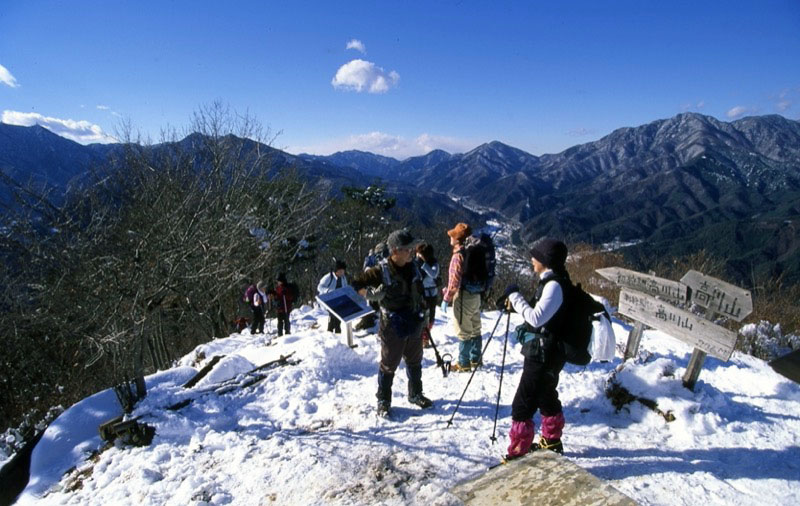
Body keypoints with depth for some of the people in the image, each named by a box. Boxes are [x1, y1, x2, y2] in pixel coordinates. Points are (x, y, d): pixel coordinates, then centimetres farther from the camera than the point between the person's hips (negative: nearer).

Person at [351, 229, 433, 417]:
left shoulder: (413, 269, 2)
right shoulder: (381, 271, -17)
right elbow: (357, 284, -9)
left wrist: (425, 315, 14)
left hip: (415, 325, 6)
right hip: (392, 328, -6)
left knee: (415, 362, 20)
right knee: (389, 364, 6)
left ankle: (415, 394, 39)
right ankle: (383, 401, 22)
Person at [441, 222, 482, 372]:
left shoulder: (459, 255, -18)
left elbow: (455, 280, -21)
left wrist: (446, 299, -14)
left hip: (463, 296, -8)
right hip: (475, 294, 8)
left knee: (463, 331, 1)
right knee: (475, 329, 16)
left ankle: (464, 363, 10)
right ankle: (475, 360, 28)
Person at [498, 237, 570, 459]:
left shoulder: (554, 285, -22)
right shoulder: (553, 281, 8)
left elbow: (536, 318, -30)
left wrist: (515, 295, -23)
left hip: (543, 355, -11)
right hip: (551, 352, 11)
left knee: (522, 405, -5)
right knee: (547, 396, 26)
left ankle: (518, 454, 2)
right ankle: (551, 441, 44)